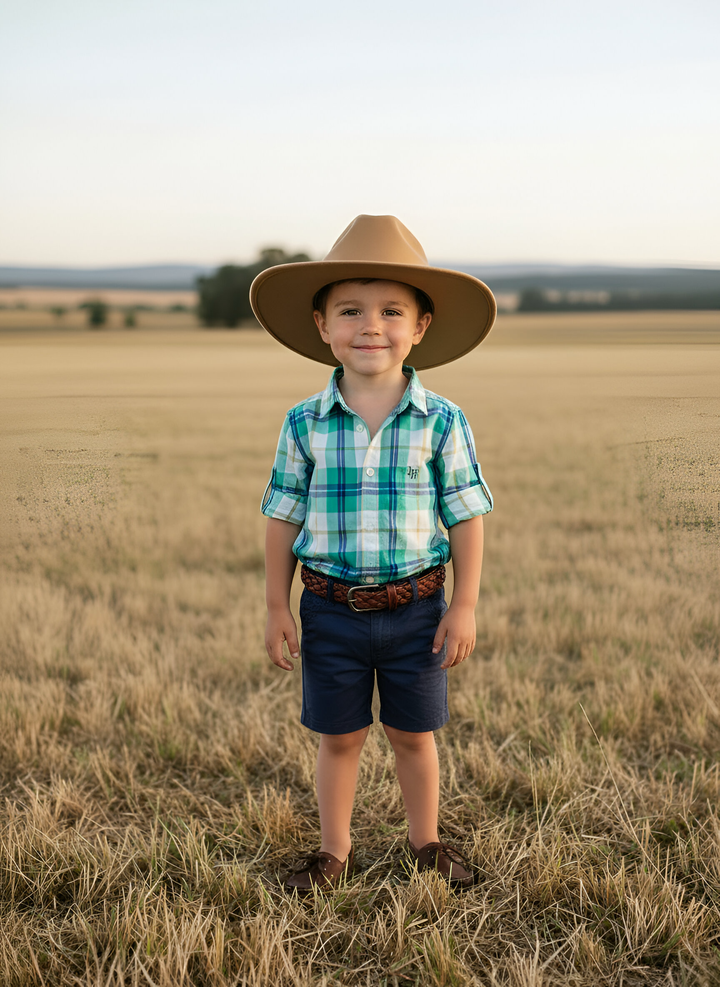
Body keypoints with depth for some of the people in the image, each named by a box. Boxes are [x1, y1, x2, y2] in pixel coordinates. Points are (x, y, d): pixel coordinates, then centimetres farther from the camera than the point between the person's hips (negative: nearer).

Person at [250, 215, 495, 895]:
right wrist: (277, 608, 1)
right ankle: (334, 850, 33)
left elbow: (465, 516, -3)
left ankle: (425, 841, 37)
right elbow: (284, 518, 1)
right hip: (331, 608, 1)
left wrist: (464, 607, -4)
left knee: (413, 733, 15)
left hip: (414, 607, 0)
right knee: (337, 736, 14)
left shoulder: (441, 421, -7)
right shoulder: (305, 423, -5)